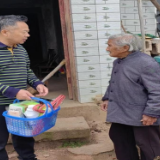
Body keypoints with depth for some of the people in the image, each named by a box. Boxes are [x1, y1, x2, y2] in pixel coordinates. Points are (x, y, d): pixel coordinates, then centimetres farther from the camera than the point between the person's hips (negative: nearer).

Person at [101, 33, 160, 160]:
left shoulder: (145, 63, -22)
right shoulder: (118, 62, 8)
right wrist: (107, 98, 14)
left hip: (142, 115, -9)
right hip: (121, 113, 9)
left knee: (147, 144, 9)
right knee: (119, 138, 18)